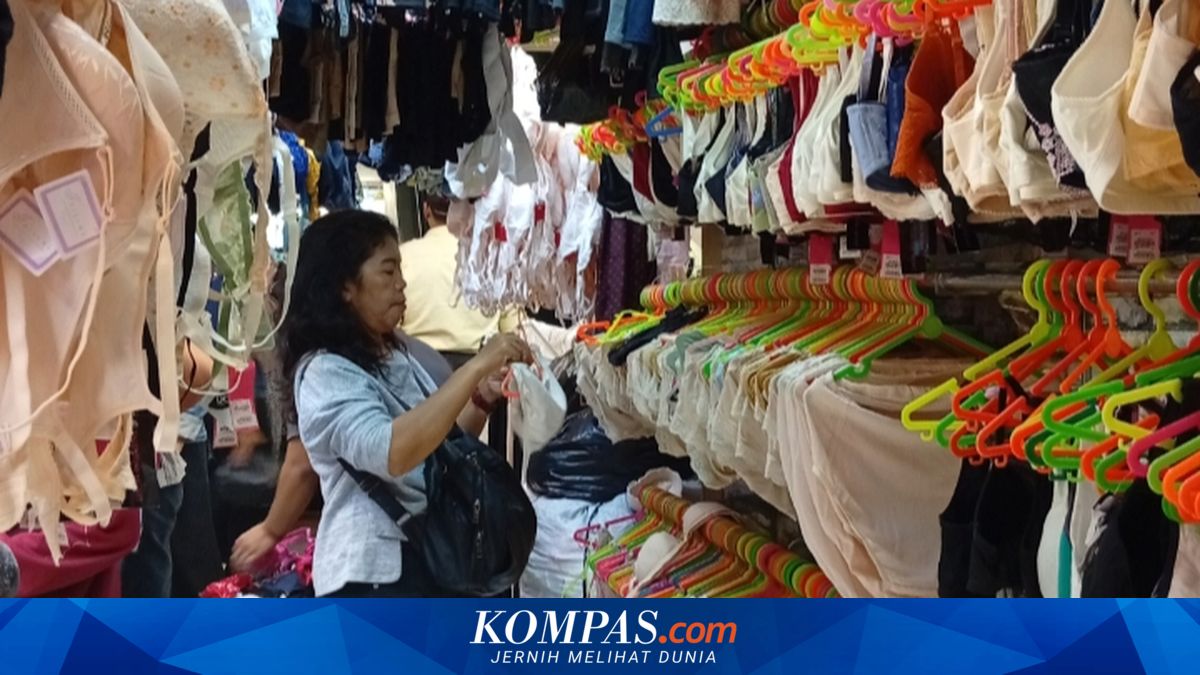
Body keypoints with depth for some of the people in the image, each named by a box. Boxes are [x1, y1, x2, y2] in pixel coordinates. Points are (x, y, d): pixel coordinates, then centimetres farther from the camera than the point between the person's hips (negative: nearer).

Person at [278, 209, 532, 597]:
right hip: (376, 569, -9)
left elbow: (440, 442, 19)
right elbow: (391, 451, -35)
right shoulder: (325, 372, -18)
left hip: (428, 551, 9)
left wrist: (481, 399, -1)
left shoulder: (397, 352, 9)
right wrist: (475, 367, -32)